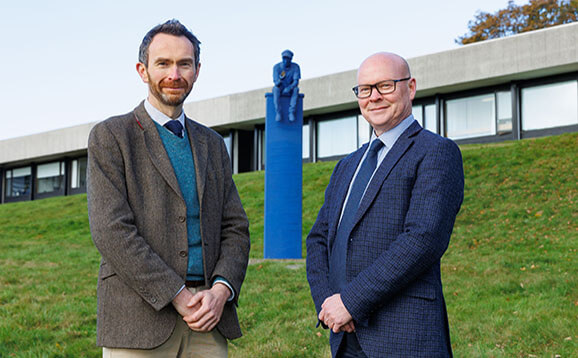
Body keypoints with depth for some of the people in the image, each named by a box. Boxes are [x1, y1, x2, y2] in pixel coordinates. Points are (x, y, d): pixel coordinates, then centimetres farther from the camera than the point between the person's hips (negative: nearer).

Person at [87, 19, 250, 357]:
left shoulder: (212, 144, 16)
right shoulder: (110, 136, 0)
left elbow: (236, 228, 11)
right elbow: (111, 231, -10)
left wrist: (221, 289, -7)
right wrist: (178, 297, -14)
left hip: (208, 318, 4)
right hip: (139, 323, -4)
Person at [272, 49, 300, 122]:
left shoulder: (296, 67, -13)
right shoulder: (276, 67, -15)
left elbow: (296, 82, -19)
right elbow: (276, 83, -23)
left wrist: (289, 88, -39)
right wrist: (280, 80, -47)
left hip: (290, 90, 1)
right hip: (280, 90, 0)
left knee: (296, 89, -33)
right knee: (276, 88, -35)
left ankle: (291, 113, -36)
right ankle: (278, 113, -34)